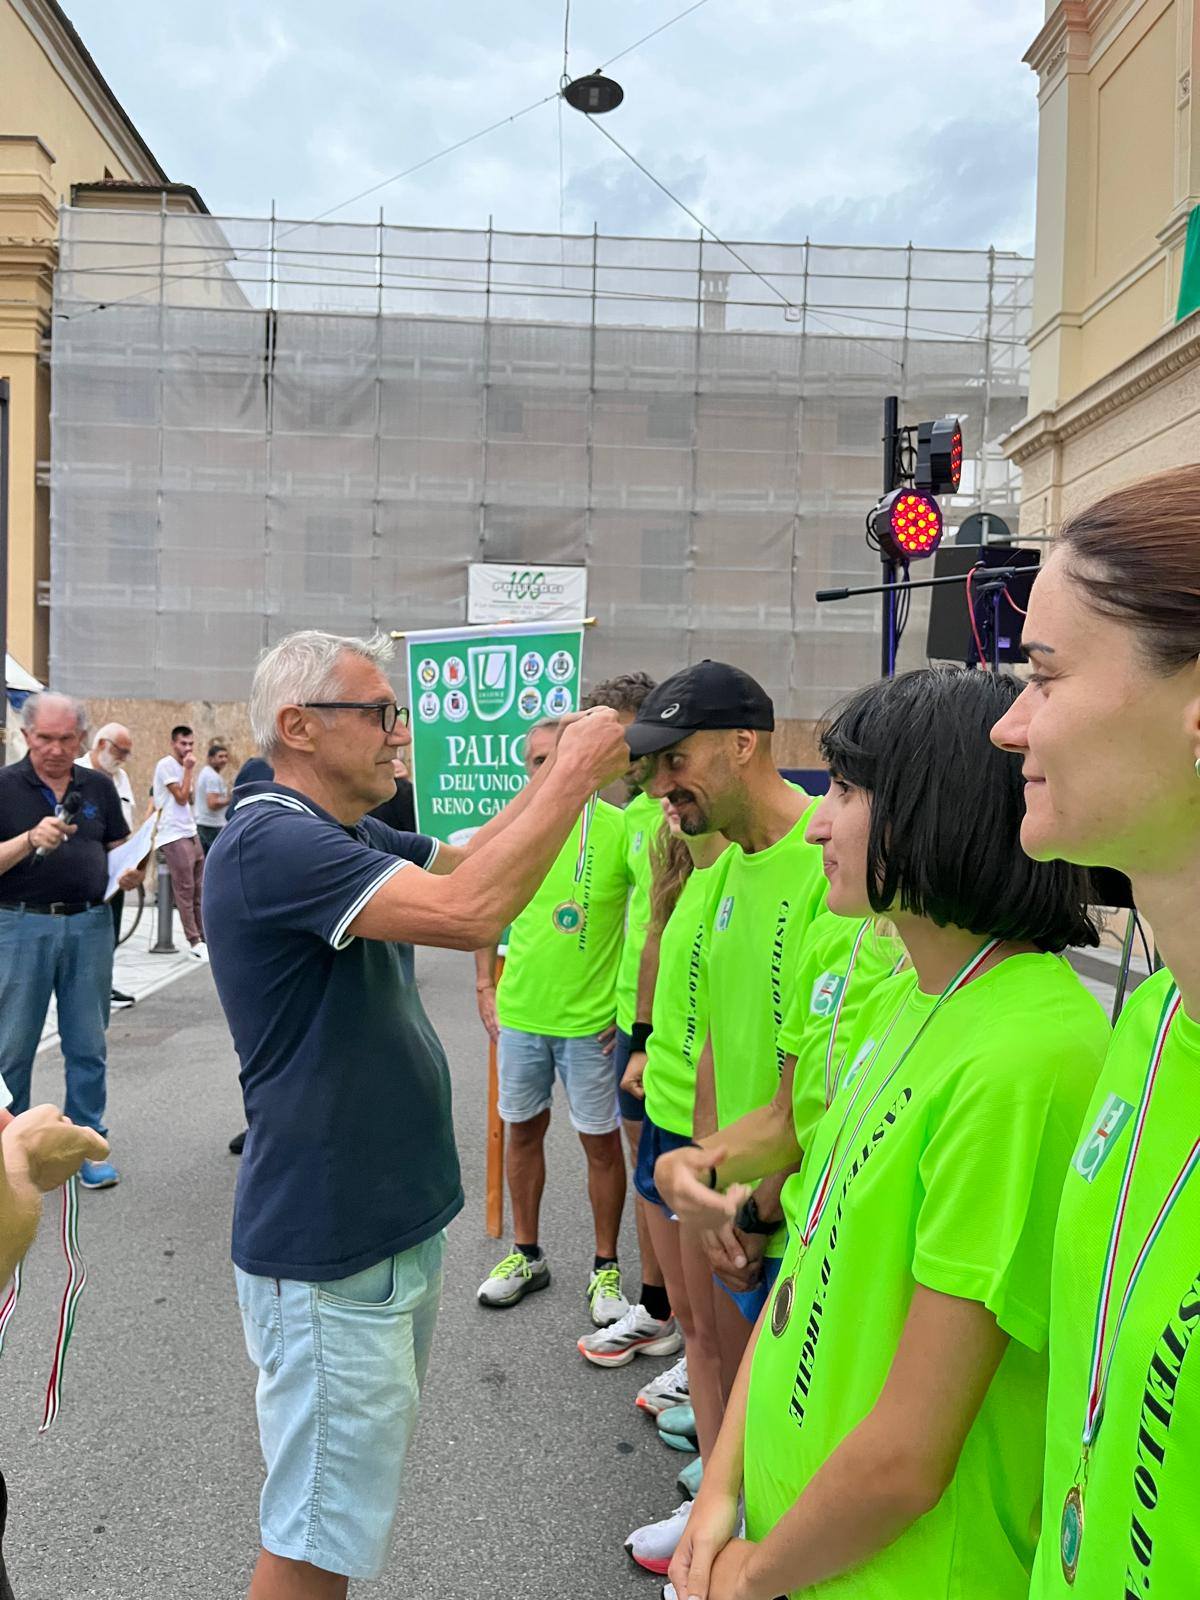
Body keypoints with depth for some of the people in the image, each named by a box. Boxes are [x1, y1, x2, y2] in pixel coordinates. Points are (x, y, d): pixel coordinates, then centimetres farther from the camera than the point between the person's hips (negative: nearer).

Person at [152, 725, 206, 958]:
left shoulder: (181, 766, 16)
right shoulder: (166, 765, -9)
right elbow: (181, 798, -14)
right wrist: (189, 769, -11)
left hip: (191, 834, 8)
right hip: (175, 837, -8)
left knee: (199, 889, 8)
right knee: (185, 890, -6)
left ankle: (202, 937, 13)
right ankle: (195, 942, -4)